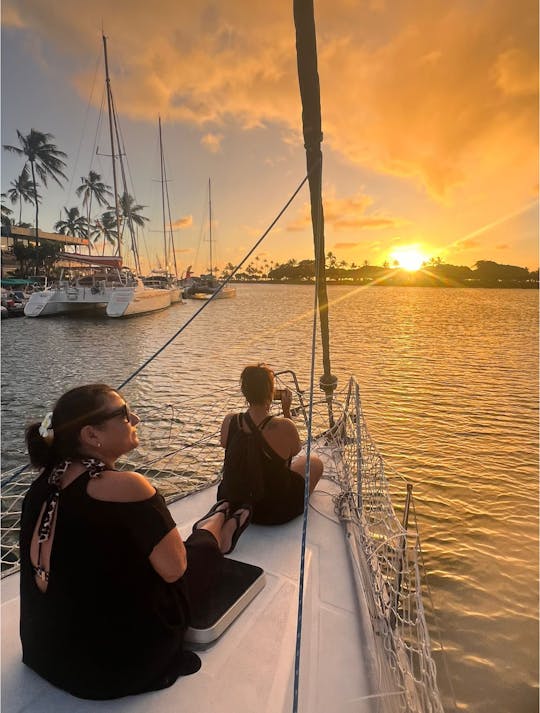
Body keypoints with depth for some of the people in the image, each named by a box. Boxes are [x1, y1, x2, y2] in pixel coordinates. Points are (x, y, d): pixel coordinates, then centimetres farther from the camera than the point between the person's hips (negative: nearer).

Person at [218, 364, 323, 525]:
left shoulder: (229, 422, -17)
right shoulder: (283, 427, -27)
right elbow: (296, 450, -4)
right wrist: (287, 411, -4)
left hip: (231, 505, 4)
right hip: (275, 513, -4)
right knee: (315, 462, 20)